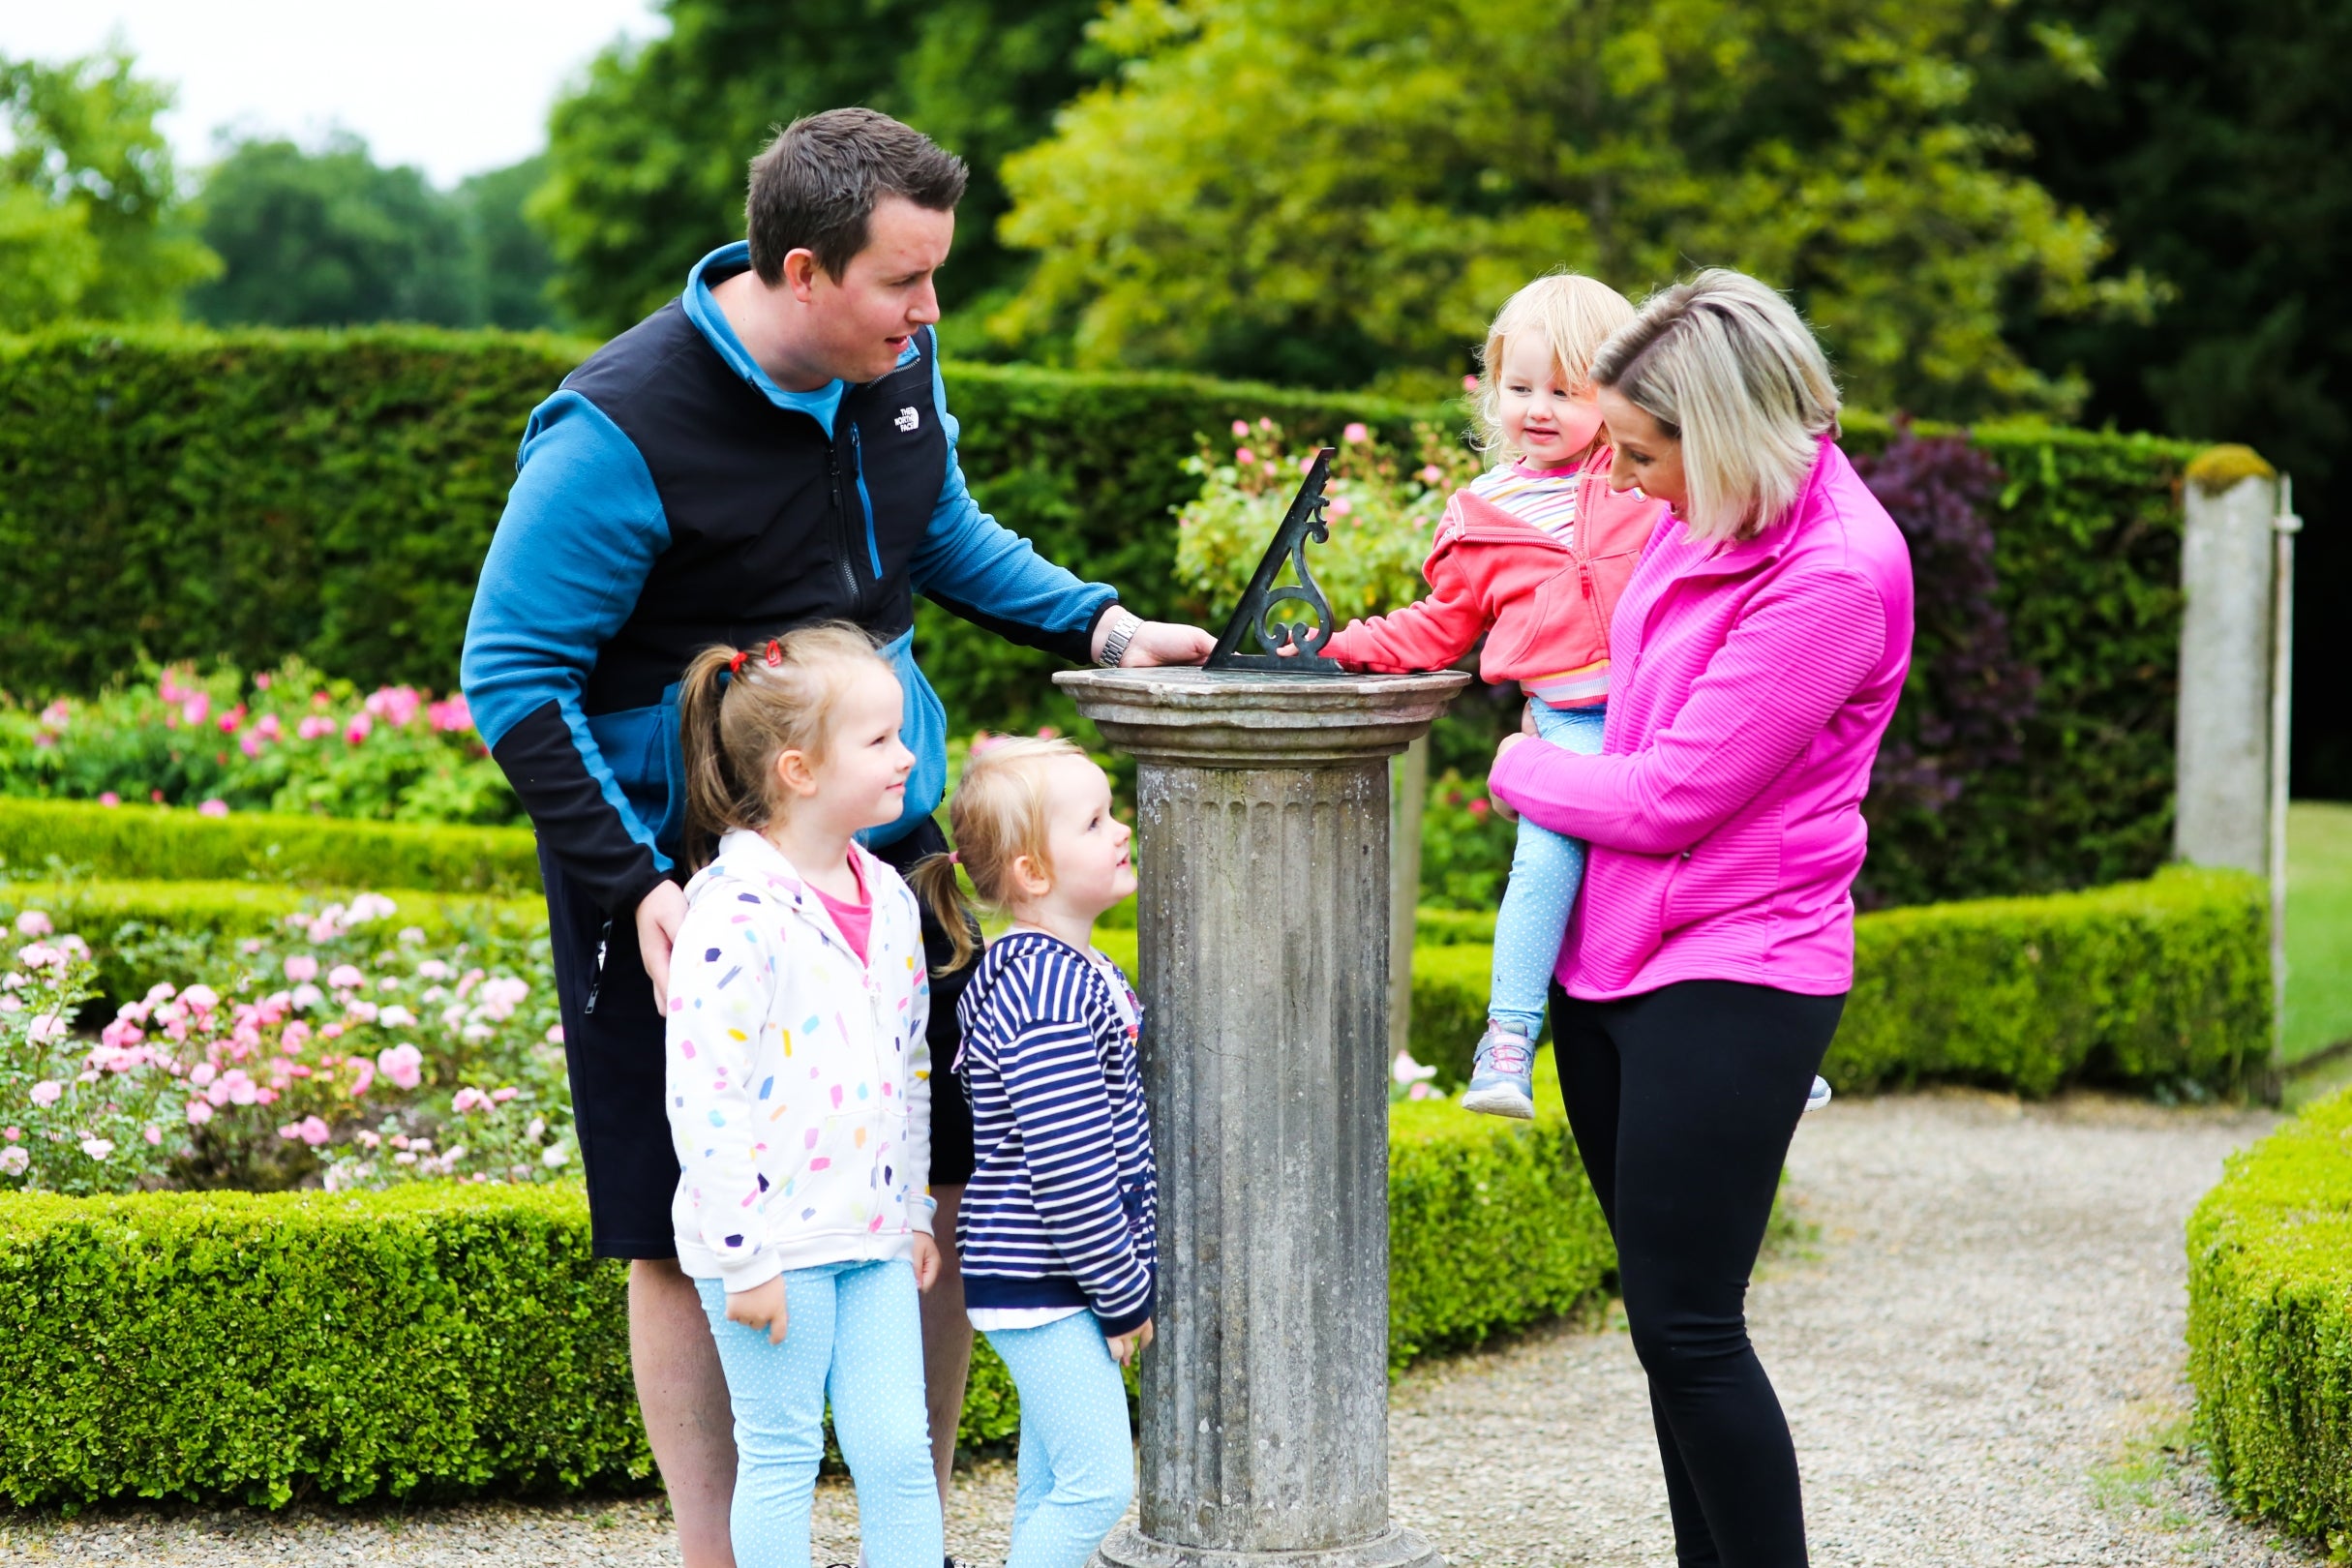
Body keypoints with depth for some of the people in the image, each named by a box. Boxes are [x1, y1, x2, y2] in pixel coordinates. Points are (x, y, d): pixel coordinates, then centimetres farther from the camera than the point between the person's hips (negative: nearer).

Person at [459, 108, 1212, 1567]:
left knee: (946, 1184, 7)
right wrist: (634, 885, -25)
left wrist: (1099, 624, 5)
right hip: (690, 874, -6)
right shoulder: (622, 431, -21)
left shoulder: (897, 365, 0)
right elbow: (513, 676, -17)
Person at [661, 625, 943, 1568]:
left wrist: (915, 1209, 18)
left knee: (898, 1449, 7)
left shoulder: (886, 898, 7)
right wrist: (745, 1258, -17)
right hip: (773, 1237, -6)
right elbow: (702, 1095, -19)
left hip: (872, 1233, 7)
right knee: (782, 1457, 4)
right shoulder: (736, 911, -18)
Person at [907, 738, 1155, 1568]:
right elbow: (1068, 1176, -24)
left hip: (1042, 1283, 10)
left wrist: (1131, 1276, 20)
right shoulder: (1053, 1002, -23)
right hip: (1041, 1284, -10)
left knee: (1051, 1483, 14)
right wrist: (1126, 1297, -15)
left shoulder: (1072, 971, 10)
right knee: (1097, 1482, -10)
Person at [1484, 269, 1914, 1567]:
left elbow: (1672, 796, -19)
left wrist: (1526, 772, -2)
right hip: (1613, 960, 9)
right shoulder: (1708, 517, 7)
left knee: (1686, 1326, -9)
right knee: (1662, 1311, 12)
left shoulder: (1836, 576, -20)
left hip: (1729, 983, -9)